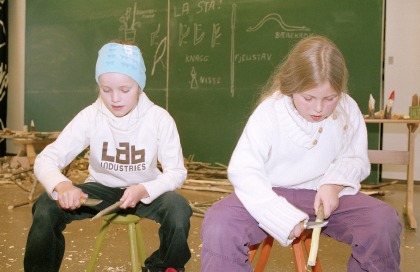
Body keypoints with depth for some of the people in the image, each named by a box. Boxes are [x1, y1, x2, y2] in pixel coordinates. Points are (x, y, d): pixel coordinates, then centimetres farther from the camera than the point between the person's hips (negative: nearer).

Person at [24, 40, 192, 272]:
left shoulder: (159, 119, -15)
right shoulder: (90, 117, -13)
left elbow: (176, 172, -14)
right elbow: (46, 159, -16)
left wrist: (143, 190, -34)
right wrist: (60, 185, -40)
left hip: (146, 191, 0)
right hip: (100, 189, 1)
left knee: (178, 207, -32)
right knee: (46, 205, -26)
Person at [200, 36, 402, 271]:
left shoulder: (348, 110, -5)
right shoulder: (269, 113, -16)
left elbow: (355, 158, 8)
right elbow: (242, 170, -20)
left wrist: (334, 183, -16)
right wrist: (283, 218, -27)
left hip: (323, 194, 3)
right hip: (272, 193, -2)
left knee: (384, 220, -22)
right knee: (219, 223, -30)